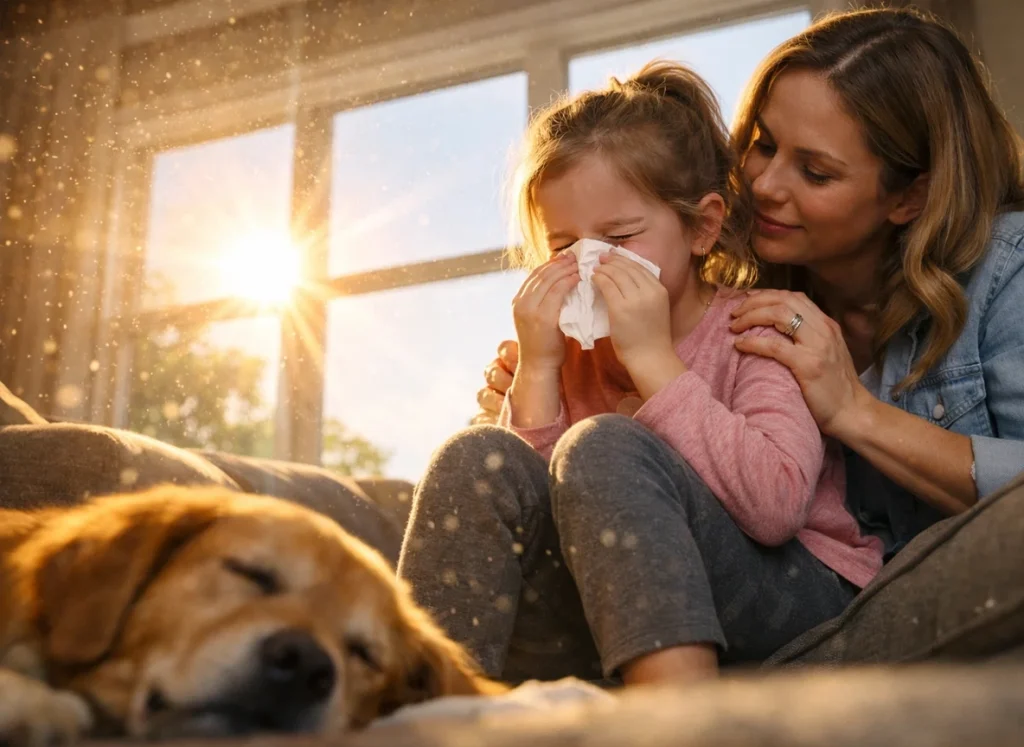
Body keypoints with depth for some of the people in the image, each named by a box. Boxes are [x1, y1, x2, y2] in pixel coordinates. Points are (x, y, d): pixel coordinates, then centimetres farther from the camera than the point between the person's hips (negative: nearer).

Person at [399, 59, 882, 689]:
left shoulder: (760, 330, -5)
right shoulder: (575, 351, 9)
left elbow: (776, 507, -24)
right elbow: (524, 499, -4)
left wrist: (653, 359, -22)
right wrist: (537, 369, -13)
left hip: (796, 600, -4)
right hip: (624, 618, 5)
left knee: (602, 449, -28)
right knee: (479, 462, -14)